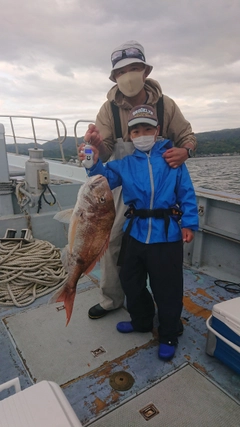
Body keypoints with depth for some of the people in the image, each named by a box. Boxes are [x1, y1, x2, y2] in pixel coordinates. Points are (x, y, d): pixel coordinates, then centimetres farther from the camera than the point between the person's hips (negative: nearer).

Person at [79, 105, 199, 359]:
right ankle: (141, 321, 45)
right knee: (131, 281, 19)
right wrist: (94, 164, -21)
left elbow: (186, 194, -1)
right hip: (135, 233, 5)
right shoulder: (125, 163, 8)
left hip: (166, 235, -4)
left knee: (167, 288, 6)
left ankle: (169, 335, 32)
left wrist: (189, 223, -7)